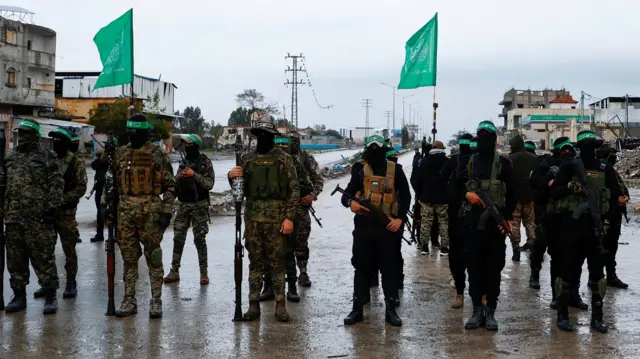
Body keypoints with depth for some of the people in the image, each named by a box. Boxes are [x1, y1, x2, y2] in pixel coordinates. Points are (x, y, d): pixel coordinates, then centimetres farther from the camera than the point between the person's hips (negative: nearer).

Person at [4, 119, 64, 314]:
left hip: (38, 218, -6)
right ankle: (19, 296, 21)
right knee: (15, 259, 11)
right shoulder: (10, 158, 17)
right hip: (12, 218, 6)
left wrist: (52, 207, -13)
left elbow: (57, 184, -6)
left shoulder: (46, 157, -1)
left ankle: (50, 296, 5)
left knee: (43, 258, -3)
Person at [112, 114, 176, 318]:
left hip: (151, 209, -4)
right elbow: (113, 182, 16)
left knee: (153, 255, 1)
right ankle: (129, 300, 16)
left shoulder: (157, 154, -2)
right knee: (128, 256, 8)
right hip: (126, 210, 4)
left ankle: (156, 300, 8)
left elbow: (170, 185, -3)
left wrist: (166, 212, -10)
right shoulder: (120, 154, 10)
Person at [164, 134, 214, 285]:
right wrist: (179, 177, -9)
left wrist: (194, 174, -22)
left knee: (200, 239, -1)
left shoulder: (205, 162, -6)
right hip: (183, 204, 5)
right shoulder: (184, 162, 10)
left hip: (199, 205, -5)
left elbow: (209, 184, -13)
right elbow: (175, 183, 13)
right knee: (178, 238, 4)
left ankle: (204, 272, 8)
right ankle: (174, 271, 11)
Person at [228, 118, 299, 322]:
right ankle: (254, 304, 12)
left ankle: (280, 304, 9)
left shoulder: (284, 159, 0)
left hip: (276, 218, -3)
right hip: (253, 217, 3)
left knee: (277, 261, 1)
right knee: (255, 261, 7)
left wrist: (289, 217, -10)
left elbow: (293, 189, -3)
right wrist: (232, 177, -9)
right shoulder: (247, 160, 10)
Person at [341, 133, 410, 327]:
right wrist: (350, 202, -17)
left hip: (387, 226, -1)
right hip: (363, 226, 1)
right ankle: (357, 309, 14)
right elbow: (347, 194, 7)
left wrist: (400, 218, -5)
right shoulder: (360, 170, 6)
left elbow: (406, 196, 7)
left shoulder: (395, 171, 2)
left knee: (389, 268, 5)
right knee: (361, 268, 7)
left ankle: (391, 310, 14)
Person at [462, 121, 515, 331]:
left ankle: (490, 312, 10)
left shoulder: (503, 164, 3)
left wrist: (507, 217, -9)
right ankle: (477, 310, 13)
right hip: (472, 222, 2)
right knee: (474, 267, 5)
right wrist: (466, 194, -9)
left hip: (496, 223, -2)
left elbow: (512, 193, 2)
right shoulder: (468, 162, 9)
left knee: (494, 268, 2)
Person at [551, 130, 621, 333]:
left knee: (597, 271, 4)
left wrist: (607, 219, -2)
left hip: (596, 226, 2)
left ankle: (597, 317, 11)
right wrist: (569, 186, -20)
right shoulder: (569, 167, 2)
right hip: (572, 225, -2)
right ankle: (562, 315, 10)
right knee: (569, 269, 1)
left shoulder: (605, 170, 9)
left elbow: (616, 196, 10)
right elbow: (554, 192, -1)